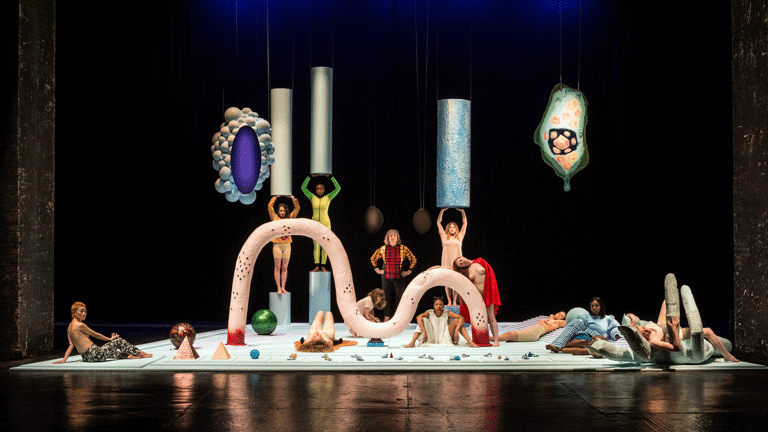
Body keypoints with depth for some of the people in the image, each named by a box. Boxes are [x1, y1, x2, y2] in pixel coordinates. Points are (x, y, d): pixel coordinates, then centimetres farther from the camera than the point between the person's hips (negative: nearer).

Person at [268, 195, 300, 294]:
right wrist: (274, 198, 3)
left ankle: (283, 288, 9)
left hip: (287, 245, 3)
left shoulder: (289, 218, 10)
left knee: (285, 268, 5)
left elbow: (297, 208, 9)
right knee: (277, 267, -1)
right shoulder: (275, 218, 4)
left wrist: (293, 199, 2)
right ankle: (279, 288, 1)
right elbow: (269, 206, -4)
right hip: (277, 244, -3)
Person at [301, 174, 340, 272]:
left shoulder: (328, 197, 1)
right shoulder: (312, 197, 4)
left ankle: (323, 266, 1)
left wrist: (330, 177, -11)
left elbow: (338, 188, -7)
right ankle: (316, 266, -8)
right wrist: (310, 177, -8)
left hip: (325, 223, -1)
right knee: (316, 245, -4)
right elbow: (303, 187, -2)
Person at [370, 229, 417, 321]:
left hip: (399, 277, -1)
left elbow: (413, 259, 11)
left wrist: (409, 271, 5)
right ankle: (386, 318, 9)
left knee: (399, 297, -1)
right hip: (386, 277, 1)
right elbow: (373, 259, 19)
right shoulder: (383, 249, 5)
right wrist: (377, 269, 13)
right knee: (387, 298, 3)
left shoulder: (403, 249, 1)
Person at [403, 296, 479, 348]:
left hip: (445, 338, 1)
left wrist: (456, 331, -30)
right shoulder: (429, 313, -6)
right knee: (422, 320, -21)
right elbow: (419, 317, -28)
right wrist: (424, 331, -40)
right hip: (432, 338, -1)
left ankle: (470, 342, -23)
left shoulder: (447, 313, -3)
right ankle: (412, 343, -34)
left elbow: (461, 318, -16)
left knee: (456, 320, -14)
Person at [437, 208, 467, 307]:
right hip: (446, 262, 0)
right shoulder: (444, 237, 9)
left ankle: (455, 301, 3)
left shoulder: (459, 237, 11)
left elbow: (465, 224, 11)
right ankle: (449, 301, 3)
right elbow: (438, 223, 8)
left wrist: (463, 212, 7)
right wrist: (442, 211, 6)